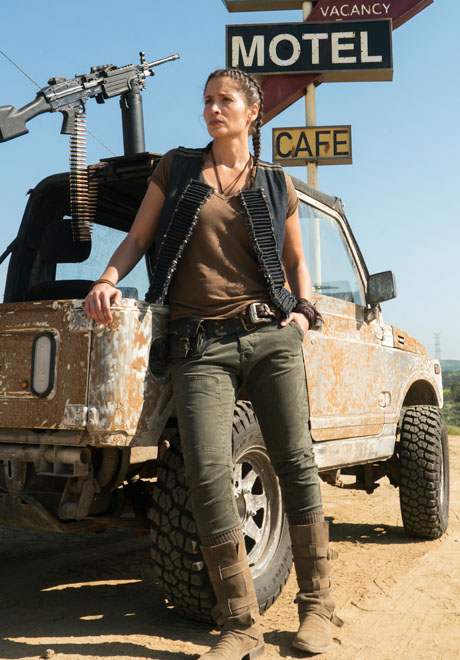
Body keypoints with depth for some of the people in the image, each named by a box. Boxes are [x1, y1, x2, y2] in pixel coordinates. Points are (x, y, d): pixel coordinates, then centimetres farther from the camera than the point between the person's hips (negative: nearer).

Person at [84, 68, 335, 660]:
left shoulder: (276, 184, 15)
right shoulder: (176, 168, 14)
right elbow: (138, 238, 12)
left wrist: (303, 310, 4)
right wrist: (108, 279, -6)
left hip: (270, 335, 1)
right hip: (199, 344, -1)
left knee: (295, 462, -2)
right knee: (207, 471, -14)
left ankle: (316, 606, 16)